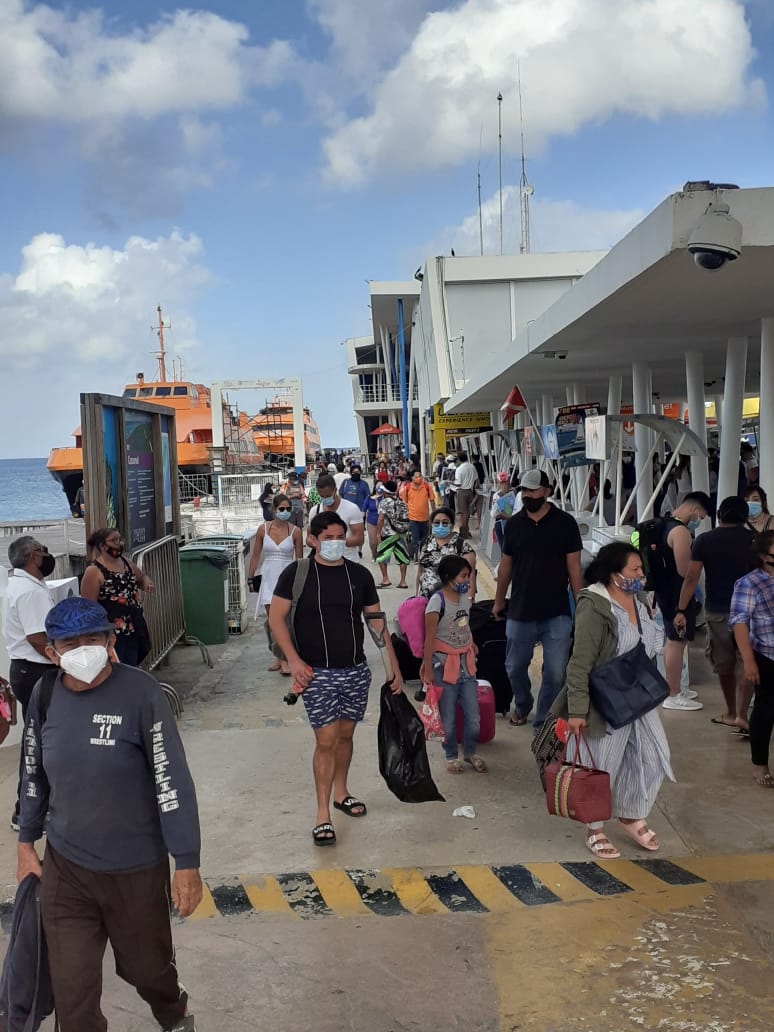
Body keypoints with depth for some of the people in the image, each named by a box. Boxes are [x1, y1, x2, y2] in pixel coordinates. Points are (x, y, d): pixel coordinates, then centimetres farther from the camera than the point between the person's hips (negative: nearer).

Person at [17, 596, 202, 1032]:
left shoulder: (141, 693, -20)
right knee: (71, 988, 6)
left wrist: (187, 864, -16)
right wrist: (26, 842, 15)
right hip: (65, 866, 3)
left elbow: (173, 780, -17)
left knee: (146, 965, 17)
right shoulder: (45, 697, -5)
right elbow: (35, 775, 10)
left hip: (136, 867, -3)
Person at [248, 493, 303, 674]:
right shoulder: (263, 529, 0)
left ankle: (285, 659, -2)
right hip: (269, 578, 2)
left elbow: (299, 559, 2)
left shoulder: (295, 531, -3)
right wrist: (250, 578, 5)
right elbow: (255, 555, 7)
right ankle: (279, 657, 19)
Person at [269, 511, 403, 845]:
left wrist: (395, 668, 4)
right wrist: (294, 660, -15)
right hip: (317, 673, -3)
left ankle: (341, 792, 38)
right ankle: (323, 814, 7)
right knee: (326, 740, -5)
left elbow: (377, 622, 6)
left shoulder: (360, 575, 2)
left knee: (345, 734, 16)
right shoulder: (297, 573, -7)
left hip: (356, 671, 4)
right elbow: (276, 617, -6)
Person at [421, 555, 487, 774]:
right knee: (448, 717, 5)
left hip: (466, 663, 6)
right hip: (444, 664, -6)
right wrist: (428, 670, -15)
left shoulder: (465, 598, 5)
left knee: (473, 715, 7)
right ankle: (451, 756, 24)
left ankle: (470, 752, 28)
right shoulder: (437, 601, -16)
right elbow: (429, 639, -15)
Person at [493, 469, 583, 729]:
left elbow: (574, 568, -2)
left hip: (557, 613, -2)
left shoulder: (565, 523, -5)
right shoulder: (513, 524, 3)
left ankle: (543, 722, 16)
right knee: (515, 667, 13)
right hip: (520, 612, 2)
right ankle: (522, 704, 41)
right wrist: (499, 601, 15)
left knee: (556, 673, -1)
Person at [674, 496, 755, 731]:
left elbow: (691, 578, -7)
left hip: (716, 611, 1)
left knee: (724, 665, 15)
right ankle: (741, 714, -9)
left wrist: (681, 611, -5)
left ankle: (731, 712, 28)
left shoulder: (704, 541, -1)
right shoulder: (754, 541, -1)